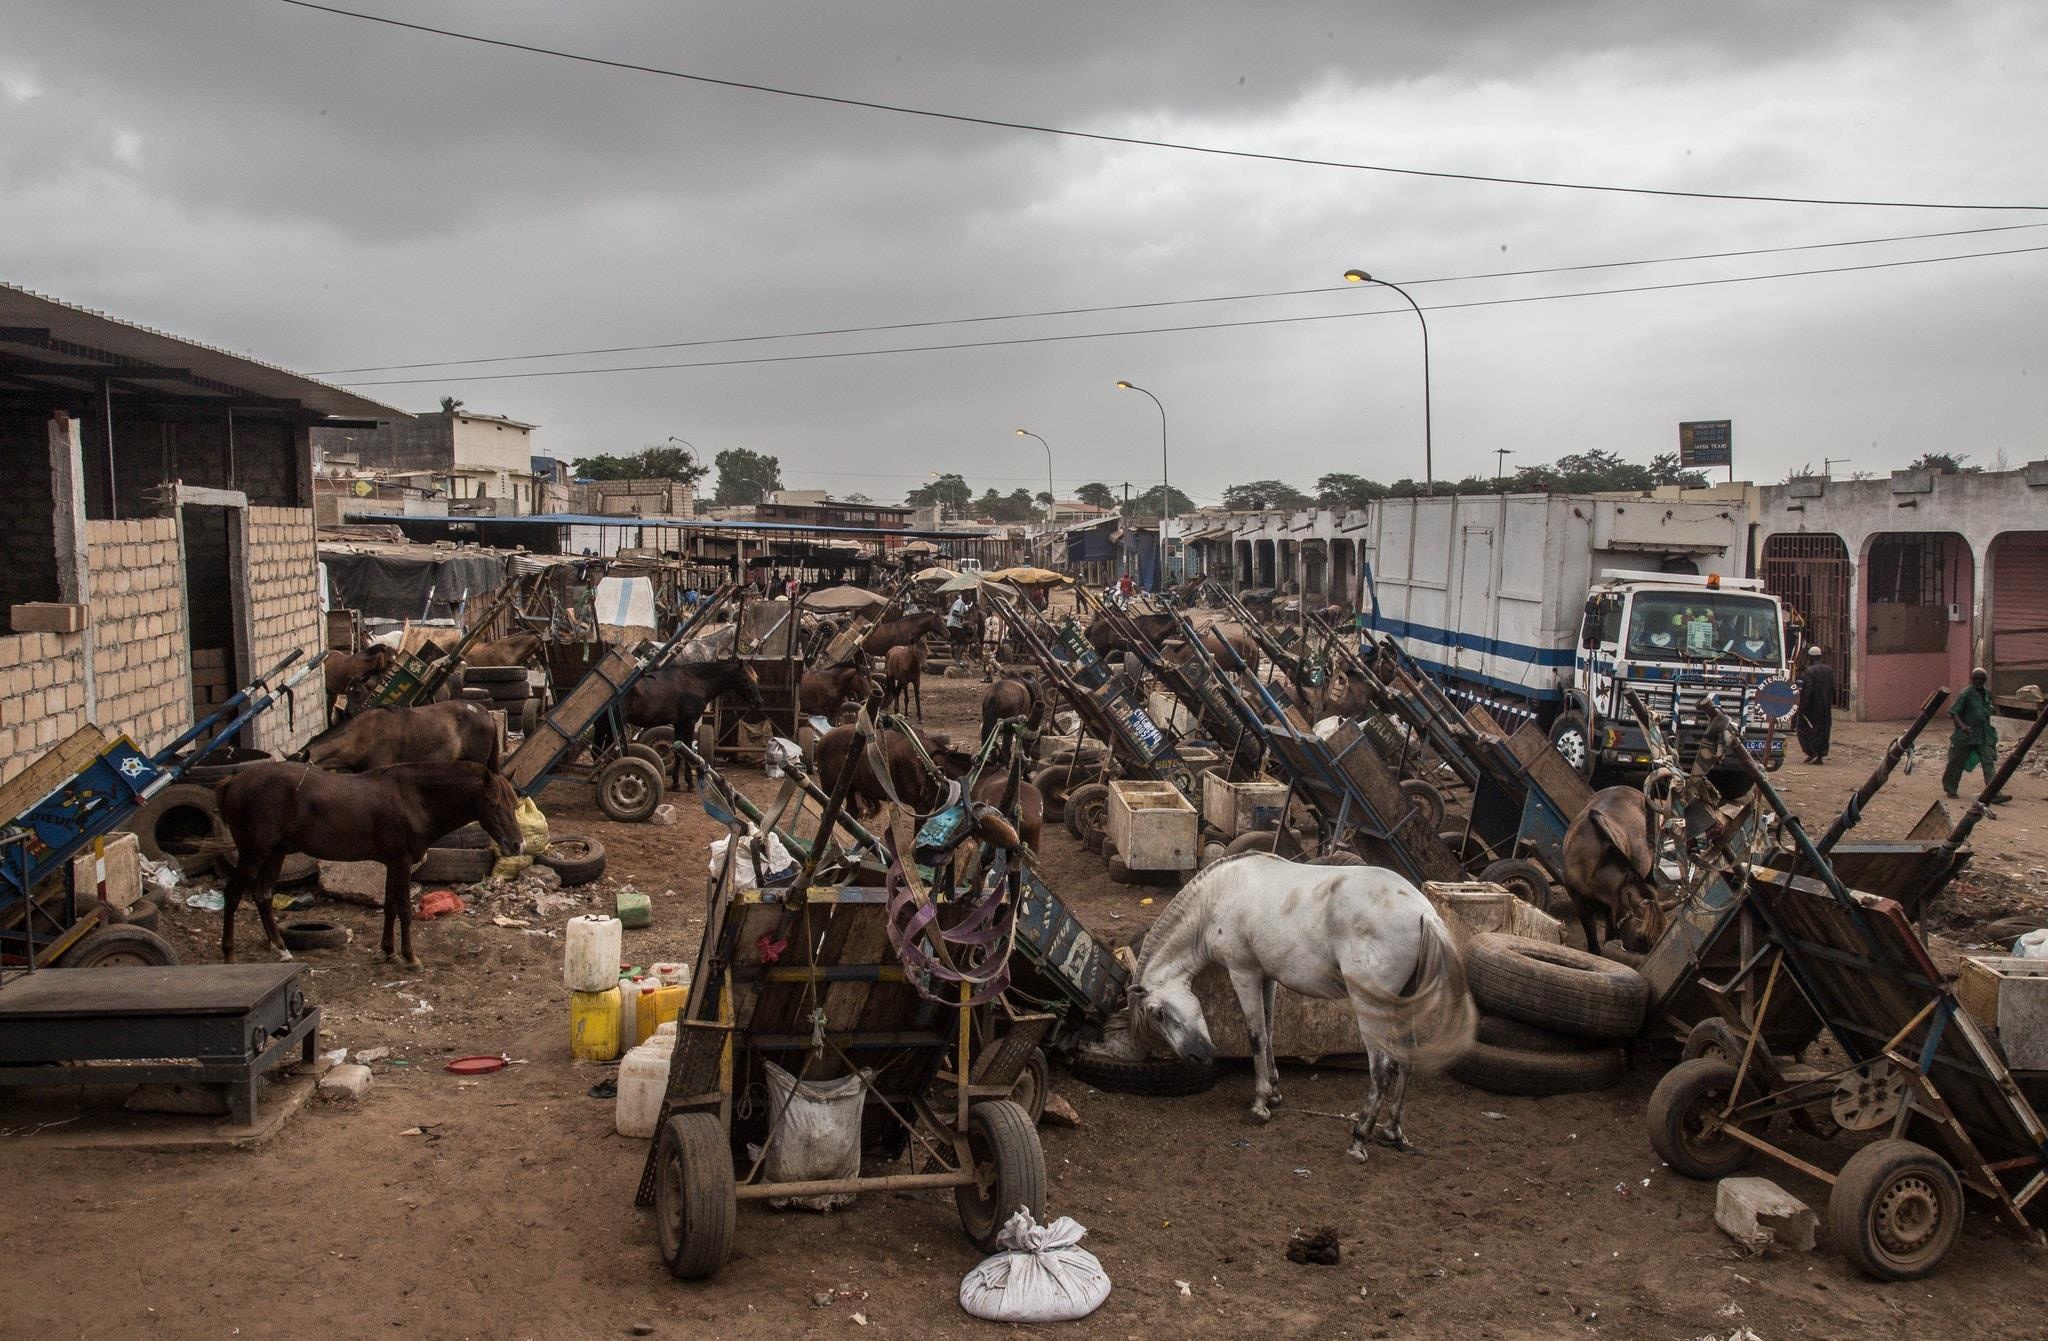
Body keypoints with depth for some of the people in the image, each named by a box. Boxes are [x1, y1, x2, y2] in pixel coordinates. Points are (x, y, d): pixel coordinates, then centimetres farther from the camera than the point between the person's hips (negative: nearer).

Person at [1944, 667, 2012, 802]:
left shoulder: (1988, 694, 10)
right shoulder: (1965, 694, -10)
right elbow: (1953, 711, -15)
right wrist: (1961, 725, -30)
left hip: (1984, 736, 5)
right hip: (1966, 735, -5)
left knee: (1989, 763, -7)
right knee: (1957, 762, 7)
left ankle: (1995, 795, -14)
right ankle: (1949, 788, 27)